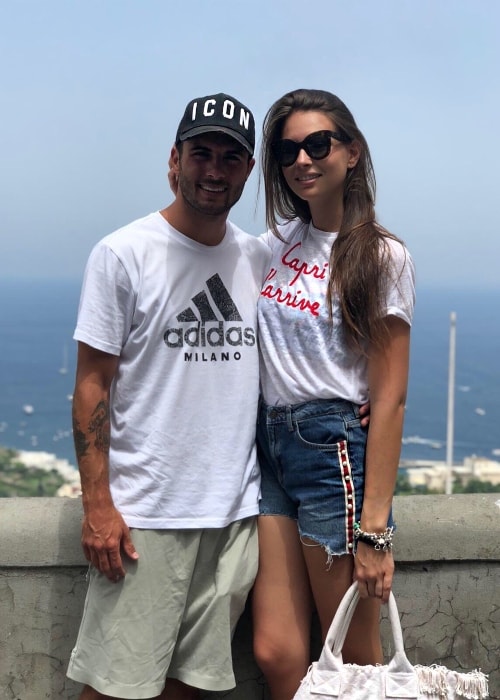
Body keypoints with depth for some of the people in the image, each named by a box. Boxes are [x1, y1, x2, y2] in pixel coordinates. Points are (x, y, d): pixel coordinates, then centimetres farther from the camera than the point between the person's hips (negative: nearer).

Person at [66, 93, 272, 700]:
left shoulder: (258, 260, 9)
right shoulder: (123, 254, -5)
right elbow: (92, 385, -6)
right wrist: (97, 505, -11)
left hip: (237, 511, 5)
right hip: (145, 512, -4)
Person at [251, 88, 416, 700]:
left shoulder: (381, 257, -6)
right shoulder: (276, 243, 11)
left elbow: (389, 398, -11)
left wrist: (374, 526, -15)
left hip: (336, 448, -5)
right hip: (271, 445, 6)